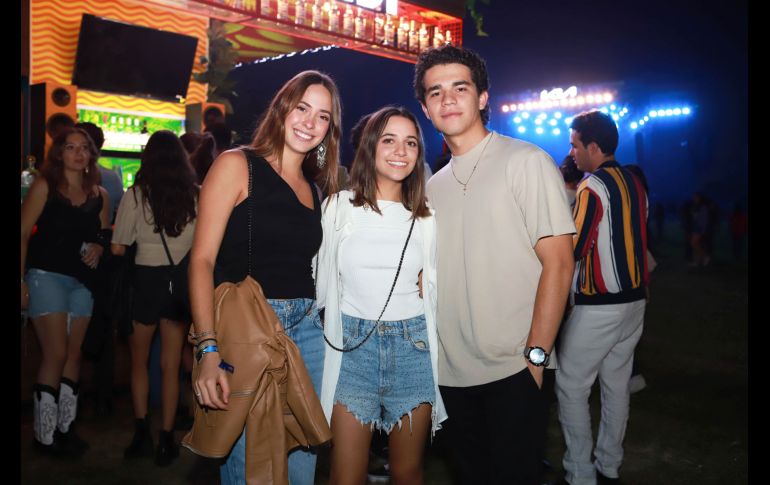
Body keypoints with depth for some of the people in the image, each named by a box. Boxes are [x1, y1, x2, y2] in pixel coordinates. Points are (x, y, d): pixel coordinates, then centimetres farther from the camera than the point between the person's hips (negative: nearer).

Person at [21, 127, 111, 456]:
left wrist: (98, 249, -6)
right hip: (46, 276, -4)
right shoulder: (44, 186, -2)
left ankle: (65, 427, 21)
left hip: (82, 280, 5)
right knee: (56, 354, -7)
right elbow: (23, 233, -6)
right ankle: (44, 434, 6)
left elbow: (104, 236, 17)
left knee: (73, 354, 9)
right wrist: (22, 280, -12)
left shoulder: (99, 194, 9)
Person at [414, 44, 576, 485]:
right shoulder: (433, 185, 11)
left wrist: (535, 355, -16)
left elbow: (558, 263, -11)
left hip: (513, 370, -6)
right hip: (452, 373, 6)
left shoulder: (526, 162, -6)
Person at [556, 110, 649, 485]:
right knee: (617, 385, 14)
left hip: (598, 306, -8)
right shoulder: (634, 184, 10)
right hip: (634, 299, 8)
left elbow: (571, 251, -19)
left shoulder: (592, 187, -14)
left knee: (571, 388, 2)